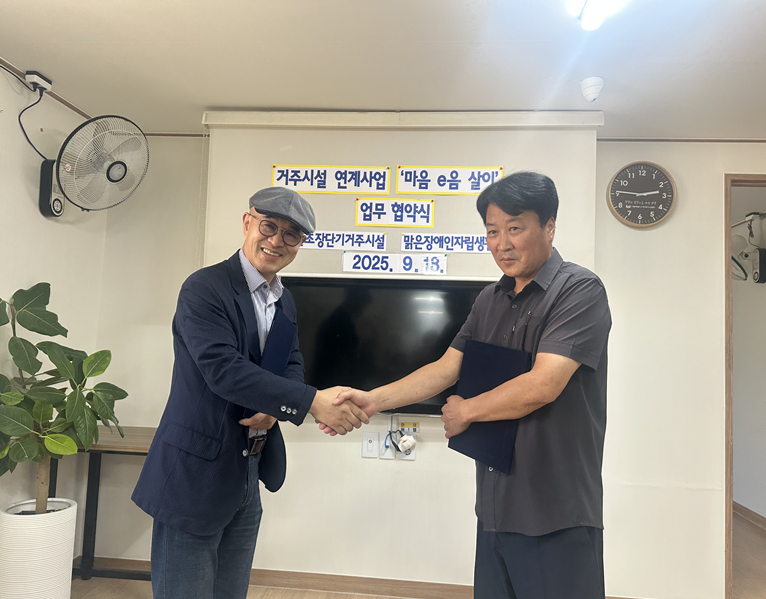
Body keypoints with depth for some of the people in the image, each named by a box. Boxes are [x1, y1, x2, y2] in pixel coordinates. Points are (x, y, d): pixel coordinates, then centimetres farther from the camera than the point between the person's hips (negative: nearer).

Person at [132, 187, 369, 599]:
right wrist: (312, 403, -31)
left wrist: (275, 408, -12)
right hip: (196, 474, -7)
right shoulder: (205, 287, -15)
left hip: (247, 478, 7)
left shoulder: (284, 301, 10)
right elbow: (224, 369, -26)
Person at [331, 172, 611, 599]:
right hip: (496, 505, 6)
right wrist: (374, 399, -7)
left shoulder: (579, 290, -13)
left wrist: (466, 411, -8)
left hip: (556, 515, -6)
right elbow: (446, 369, 5)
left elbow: (543, 385, -22)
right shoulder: (491, 299, 10)